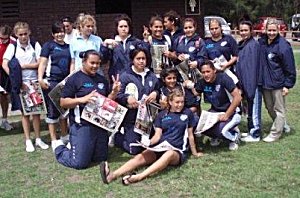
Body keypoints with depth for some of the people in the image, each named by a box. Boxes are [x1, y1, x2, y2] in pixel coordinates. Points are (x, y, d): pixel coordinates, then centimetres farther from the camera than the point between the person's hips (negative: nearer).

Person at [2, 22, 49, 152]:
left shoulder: (35, 45, -1)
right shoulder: (12, 47, -2)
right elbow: (4, 65, -10)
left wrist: (23, 66, -10)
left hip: (34, 82, 1)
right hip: (21, 83, 0)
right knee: (25, 113, 6)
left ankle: (38, 139, 18)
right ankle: (28, 141, 15)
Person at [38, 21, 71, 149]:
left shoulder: (68, 47, 15)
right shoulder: (48, 45, 1)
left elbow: (71, 64, 17)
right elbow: (42, 63, -6)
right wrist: (40, 78, -18)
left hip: (65, 81, 5)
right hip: (51, 81, -5)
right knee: (53, 111, -1)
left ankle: (65, 136, 27)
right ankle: (54, 140, 7)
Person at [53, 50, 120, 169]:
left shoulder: (102, 80, 11)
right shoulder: (74, 79, -6)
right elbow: (63, 102, -10)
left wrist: (114, 92, -3)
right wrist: (82, 99, -24)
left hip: (100, 125, 6)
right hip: (81, 125, -6)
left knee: (101, 158, 13)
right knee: (80, 163, -4)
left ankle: (74, 148, 34)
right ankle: (60, 148, 24)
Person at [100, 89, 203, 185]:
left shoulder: (187, 113, 7)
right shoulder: (162, 115, 12)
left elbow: (190, 135, 13)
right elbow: (157, 135, 5)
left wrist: (195, 153, 19)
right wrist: (148, 143, -15)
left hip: (177, 151, -3)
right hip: (160, 148, 3)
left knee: (169, 154, -40)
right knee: (140, 157, -26)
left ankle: (139, 177, -56)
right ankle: (112, 175, -49)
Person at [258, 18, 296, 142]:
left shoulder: (283, 46, -16)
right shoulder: (261, 42, 1)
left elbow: (290, 68, -13)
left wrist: (288, 85, -13)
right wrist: (260, 78, 10)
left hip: (278, 83, -7)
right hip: (265, 82, 7)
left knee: (279, 109, 5)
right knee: (269, 108, 19)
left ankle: (275, 133, 14)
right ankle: (282, 125, 38)